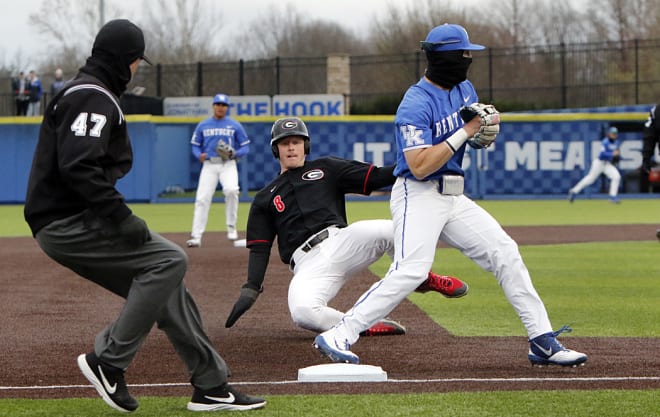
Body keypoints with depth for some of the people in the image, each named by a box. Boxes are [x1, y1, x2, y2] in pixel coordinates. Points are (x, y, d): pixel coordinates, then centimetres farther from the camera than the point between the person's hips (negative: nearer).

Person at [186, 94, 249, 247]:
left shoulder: (235, 125, 6)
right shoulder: (203, 125, 10)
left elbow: (245, 147, 7)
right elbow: (195, 145, 14)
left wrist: (234, 153, -13)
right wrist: (199, 155, -9)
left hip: (228, 165, -2)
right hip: (209, 164, 2)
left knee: (231, 190, -28)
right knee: (202, 198, -7)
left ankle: (231, 227, -10)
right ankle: (196, 236, -4)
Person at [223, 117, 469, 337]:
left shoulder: (327, 170, 20)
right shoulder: (265, 199, 21)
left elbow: (375, 177, 10)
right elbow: (259, 249, 14)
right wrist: (251, 289, -2)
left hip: (340, 241, 1)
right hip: (308, 264, -1)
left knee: (392, 230, -28)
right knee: (302, 311, -36)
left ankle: (424, 279, 3)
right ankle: (364, 326, -15)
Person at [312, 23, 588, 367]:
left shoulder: (464, 89, 10)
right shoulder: (416, 104, -17)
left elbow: (480, 138, 20)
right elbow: (420, 167, -25)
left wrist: (486, 130, -5)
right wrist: (465, 132, -23)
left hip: (454, 198, 9)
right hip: (418, 196, -9)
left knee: (505, 254, 2)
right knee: (410, 271, -25)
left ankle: (543, 342, 6)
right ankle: (337, 337, -22)